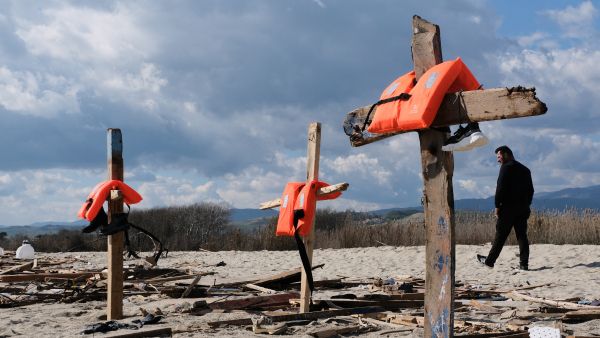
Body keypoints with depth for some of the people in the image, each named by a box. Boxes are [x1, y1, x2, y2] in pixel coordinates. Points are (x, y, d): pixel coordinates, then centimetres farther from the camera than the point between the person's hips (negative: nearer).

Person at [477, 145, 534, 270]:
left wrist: (497, 206, -9)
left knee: (500, 235, 0)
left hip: (508, 208, -6)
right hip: (523, 208, 6)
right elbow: (531, 190, 16)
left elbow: (500, 188, -13)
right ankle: (524, 263, 1)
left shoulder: (506, 167, -6)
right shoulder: (525, 169, 16)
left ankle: (489, 261, 8)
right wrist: (526, 205, 17)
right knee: (522, 235, 5)